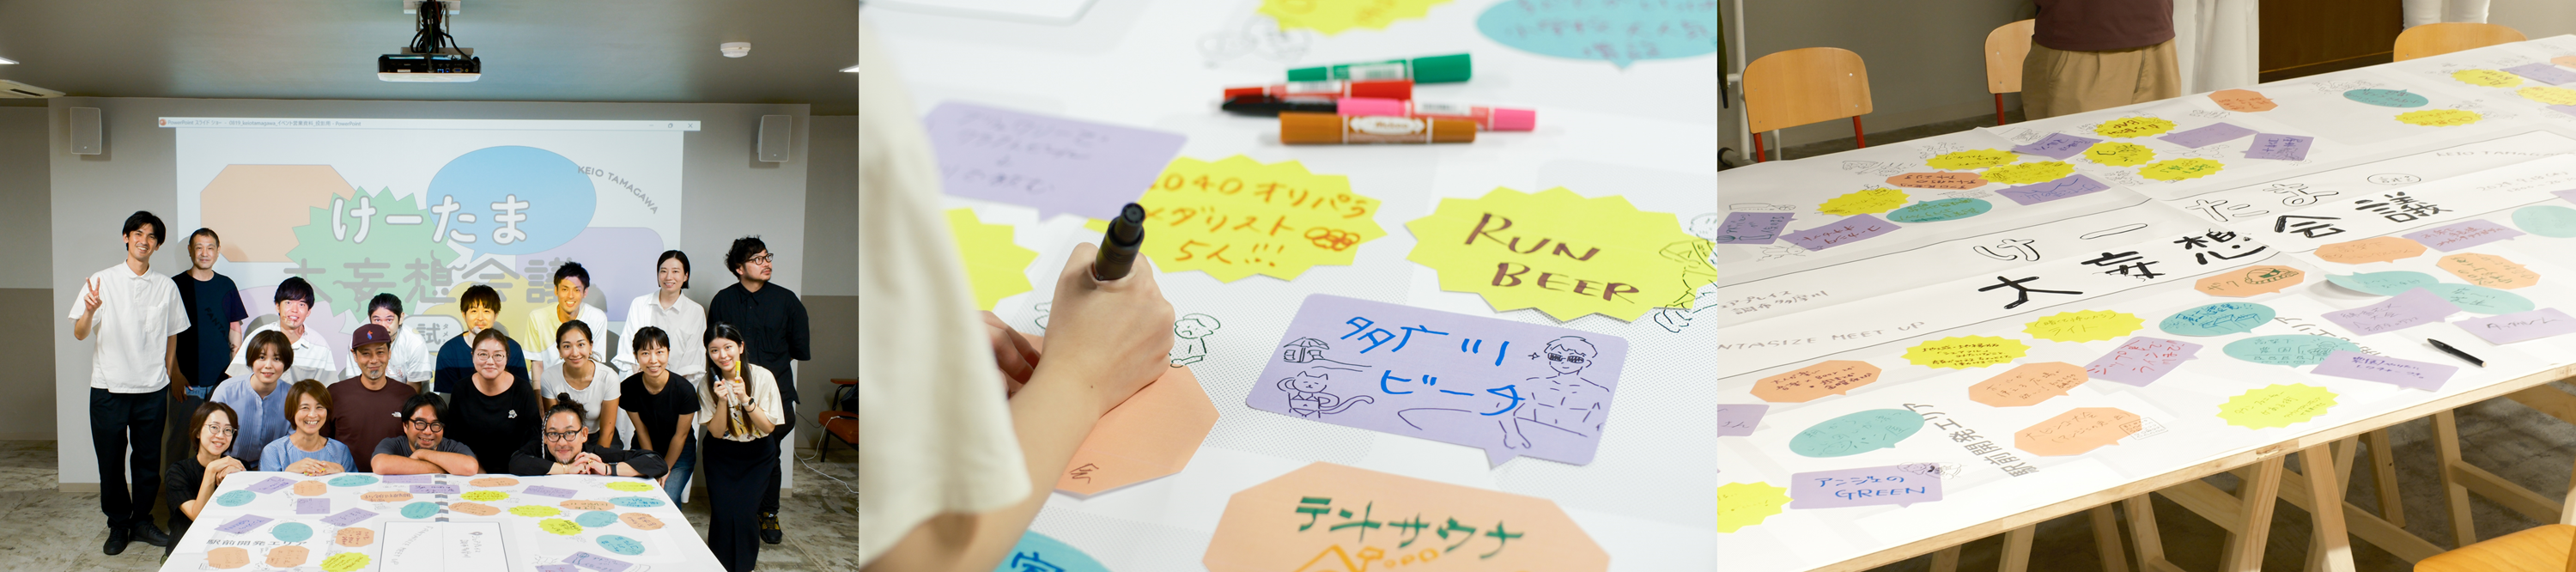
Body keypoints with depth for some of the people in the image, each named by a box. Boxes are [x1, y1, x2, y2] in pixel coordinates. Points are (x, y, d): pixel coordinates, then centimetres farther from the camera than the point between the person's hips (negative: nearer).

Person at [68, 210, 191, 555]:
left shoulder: (166, 287, 5)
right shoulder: (102, 281, -2)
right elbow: (79, 334, -7)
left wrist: (168, 378, 10)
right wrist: (90, 311, -28)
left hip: (152, 389, 2)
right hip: (109, 387, -2)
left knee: (148, 460, 6)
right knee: (111, 461, 5)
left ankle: (142, 521, 21)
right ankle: (118, 524, 19)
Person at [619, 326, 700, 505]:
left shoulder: (684, 389, -25)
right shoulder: (629, 387, -19)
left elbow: (680, 435, -13)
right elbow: (642, 431, -8)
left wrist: (665, 470, -5)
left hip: (679, 453, -2)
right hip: (645, 450, 2)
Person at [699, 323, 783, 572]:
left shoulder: (762, 377, -15)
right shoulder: (708, 384, -10)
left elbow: (769, 426, -15)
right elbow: (717, 432, -10)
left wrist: (746, 400, -29)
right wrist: (723, 401, -26)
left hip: (757, 456, -1)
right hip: (722, 456, 1)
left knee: (744, 514, -16)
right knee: (723, 514, -14)